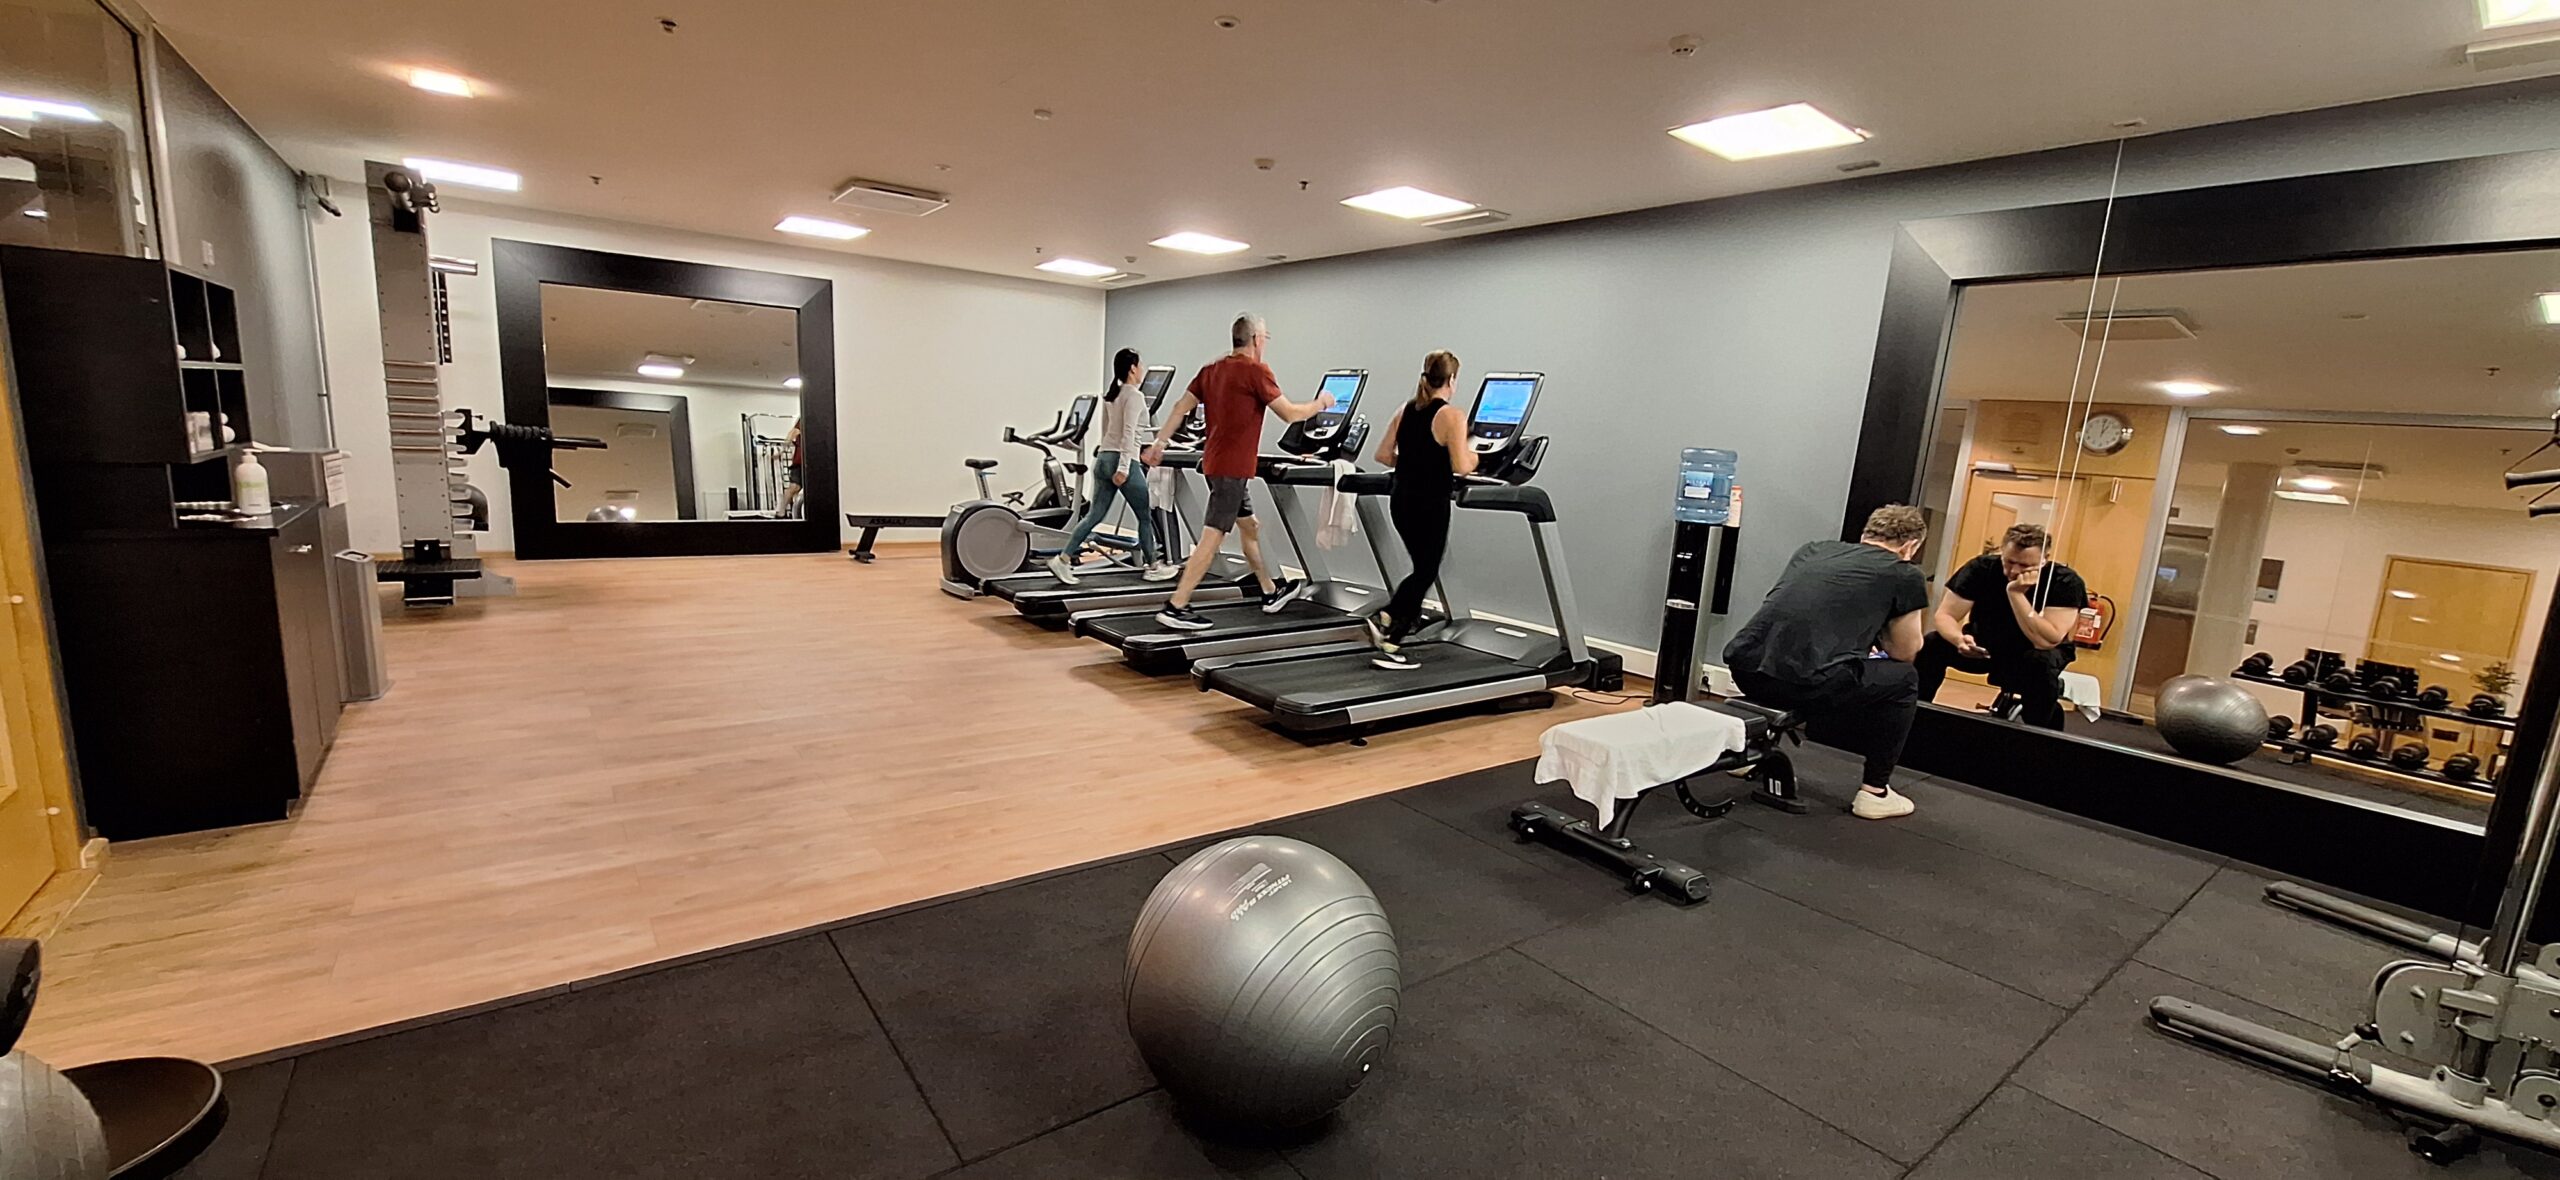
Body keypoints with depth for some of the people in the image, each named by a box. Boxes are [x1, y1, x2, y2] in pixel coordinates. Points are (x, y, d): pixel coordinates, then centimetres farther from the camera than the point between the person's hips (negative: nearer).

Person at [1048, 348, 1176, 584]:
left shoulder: (1110, 395, 16)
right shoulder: (1135, 396, -10)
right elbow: (1128, 434, -18)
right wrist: (1123, 468, -23)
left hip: (1103, 458, 8)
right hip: (1123, 461, -8)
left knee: (1095, 515, 7)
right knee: (1145, 516, 6)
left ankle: (1063, 560, -1)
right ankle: (1153, 567, 15)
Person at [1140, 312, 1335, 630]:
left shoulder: (1212, 369, 12)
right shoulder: (1256, 370, -11)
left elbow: (1181, 407, 9)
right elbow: (1290, 414, -9)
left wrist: (1159, 443, 12)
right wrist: (1320, 403, 8)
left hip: (1215, 461, 9)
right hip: (1232, 466, -9)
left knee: (1250, 527, 19)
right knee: (1211, 538, -9)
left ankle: (1271, 592, 31)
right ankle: (1176, 607, -10)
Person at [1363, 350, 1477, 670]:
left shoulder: (1406, 410, 9)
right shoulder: (1452, 416, -12)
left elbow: (1382, 455, 10)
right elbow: (1461, 467, -19)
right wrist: (1473, 456, 2)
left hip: (1401, 501, 7)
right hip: (1430, 505, -7)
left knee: (1424, 569, 22)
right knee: (1425, 573, 5)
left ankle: (1385, 618, 11)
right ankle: (1391, 648, 6)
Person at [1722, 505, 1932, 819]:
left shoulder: (1814, 549, 27)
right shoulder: (1904, 574, 13)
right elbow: (1905, 652, 26)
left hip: (1744, 669, 6)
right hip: (1803, 682, -6)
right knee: (1904, 680, 23)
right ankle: (1874, 792, 24)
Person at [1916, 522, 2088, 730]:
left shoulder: (2066, 581, -23)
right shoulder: (1981, 567, -18)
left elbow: (2046, 642, -33)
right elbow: (1944, 615, -20)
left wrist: (2016, 593, -39)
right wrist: (1958, 639, -42)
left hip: (2031, 656, -1)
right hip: (1983, 647, 2)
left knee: (2043, 662, -36)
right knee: (1931, 645, -25)